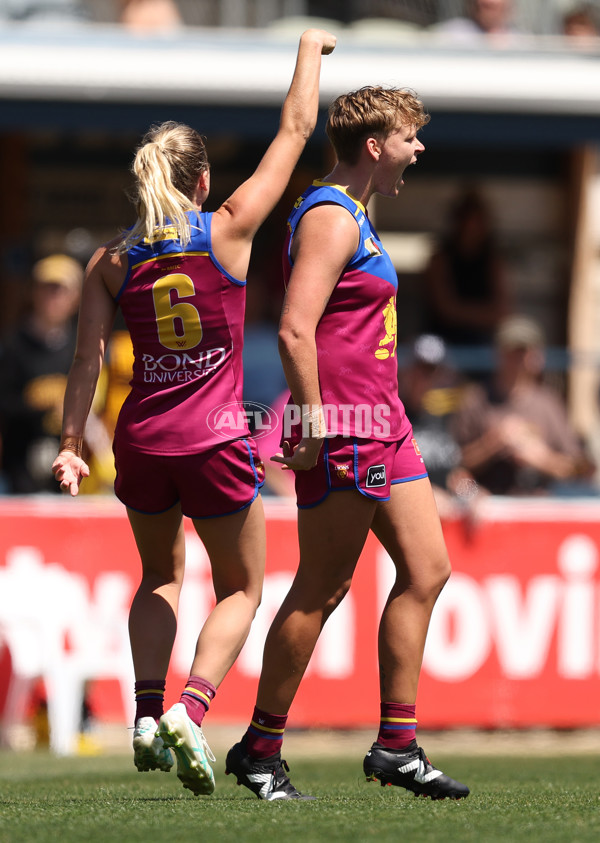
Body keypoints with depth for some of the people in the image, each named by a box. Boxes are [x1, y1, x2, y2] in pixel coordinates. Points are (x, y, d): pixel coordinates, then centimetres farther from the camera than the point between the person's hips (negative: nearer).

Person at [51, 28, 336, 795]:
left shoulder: (111, 260, 1)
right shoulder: (228, 230, -6)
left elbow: (87, 358, -2)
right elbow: (295, 129, 2)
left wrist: (70, 443, 2)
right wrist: (310, 49, 13)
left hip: (141, 440, 3)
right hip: (214, 442, -3)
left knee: (160, 577, 26)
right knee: (240, 590, 12)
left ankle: (147, 710, 9)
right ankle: (190, 709, -10)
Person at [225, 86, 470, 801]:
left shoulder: (351, 216, 19)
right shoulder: (330, 219, -13)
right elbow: (295, 330, -22)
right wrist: (311, 422, -24)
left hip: (382, 423, 10)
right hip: (342, 429, -10)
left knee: (426, 569, 6)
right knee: (322, 589, -5)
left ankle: (396, 747, 9)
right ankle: (260, 750, 3)